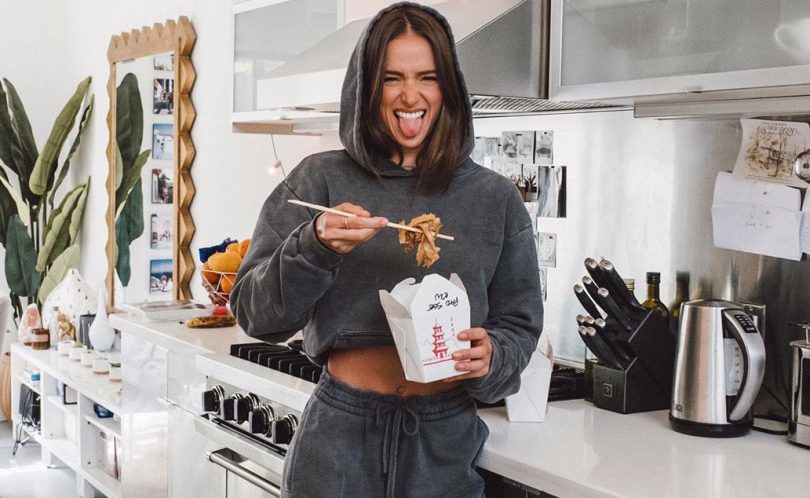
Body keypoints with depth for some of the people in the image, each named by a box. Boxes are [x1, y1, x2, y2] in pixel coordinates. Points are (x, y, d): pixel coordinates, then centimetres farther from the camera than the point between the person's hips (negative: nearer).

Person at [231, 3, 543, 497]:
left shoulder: (495, 198, 2)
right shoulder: (320, 179, -2)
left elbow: (518, 323, 6)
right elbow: (256, 312, -6)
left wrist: (491, 358, -15)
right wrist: (316, 248, -23)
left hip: (445, 444, 1)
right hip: (340, 435, -1)